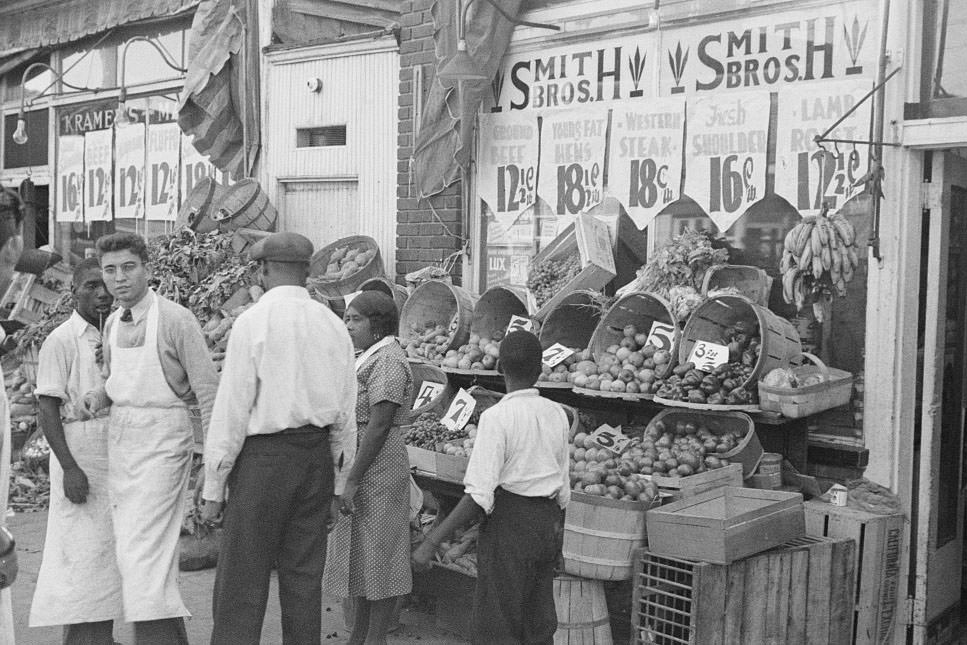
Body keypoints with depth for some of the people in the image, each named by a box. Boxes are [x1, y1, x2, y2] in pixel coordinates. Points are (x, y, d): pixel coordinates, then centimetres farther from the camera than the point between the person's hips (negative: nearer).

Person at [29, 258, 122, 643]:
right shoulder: (61, 341, -9)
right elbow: (48, 411, -12)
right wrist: (70, 468, -18)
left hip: (116, 456, 7)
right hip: (81, 455, -7)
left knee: (108, 547, 10)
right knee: (84, 550, -6)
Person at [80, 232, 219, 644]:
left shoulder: (175, 320, -13)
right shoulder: (112, 324, 9)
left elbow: (207, 389, -12)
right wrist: (98, 397, 1)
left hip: (161, 443, -7)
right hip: (120, 441, 8)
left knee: (141, 550, -12)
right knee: (147, 552, 14)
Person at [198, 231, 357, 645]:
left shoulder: (253, 322, -9)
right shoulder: (334, 326, 6)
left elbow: (233, 409, -9)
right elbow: (346, 414, 10)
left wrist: (213, 487, -3)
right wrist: (337, 481, 19)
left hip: (263, 456, -5)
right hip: (318, 456, 5)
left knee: (241, 583, 2)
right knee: (304, 577, 13)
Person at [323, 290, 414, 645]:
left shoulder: (388, 361, -17)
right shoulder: (370, 357, 14)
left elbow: (380, 425, -23)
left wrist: (353, 480, -23)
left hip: (376, 470, -10)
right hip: (358, 467, 10)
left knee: (376, 554, 0)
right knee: (358, 554, 16)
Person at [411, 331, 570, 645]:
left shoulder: (496, 417, -15)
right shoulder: (557, 414, 4)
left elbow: (479, 495, -21)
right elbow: (563, 487, 11)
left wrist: (432, 541, -18)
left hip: (509, 521, -7)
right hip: (548, 521, 7)